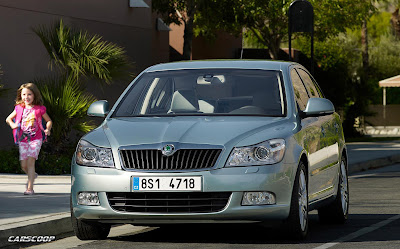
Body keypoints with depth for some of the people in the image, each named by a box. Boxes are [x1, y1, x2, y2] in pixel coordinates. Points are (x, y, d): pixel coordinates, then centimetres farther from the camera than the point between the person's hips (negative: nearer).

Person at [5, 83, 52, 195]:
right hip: (22, 139, 3)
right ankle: (32, 175, 35)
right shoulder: (19, 108, 6)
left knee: (30, 161, -16)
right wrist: (12, 125, -2)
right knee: (24, 165, 1)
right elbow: (8, 119, 19)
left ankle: (30, 188, -14)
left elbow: (49, 121, 12)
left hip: (36, 139, -3)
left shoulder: (39, 109, 0)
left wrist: (48, 129, -7)